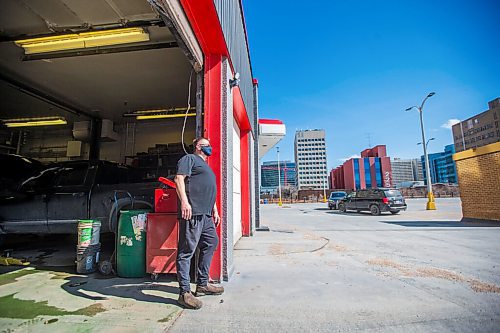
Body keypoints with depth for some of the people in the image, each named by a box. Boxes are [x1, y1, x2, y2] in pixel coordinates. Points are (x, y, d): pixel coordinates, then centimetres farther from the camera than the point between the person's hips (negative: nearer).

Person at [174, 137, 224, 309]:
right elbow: (179, 178, -13)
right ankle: (185, 292, 3)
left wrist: (215, 211, 26)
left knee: (211, 243, 15)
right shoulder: (189, 158, 2)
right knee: (187, 251, -5)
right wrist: (184, 201, -24)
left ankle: (202, 284, 27)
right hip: (192, 212, -10)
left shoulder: (206, 166, 30)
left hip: (206, 214, 11)